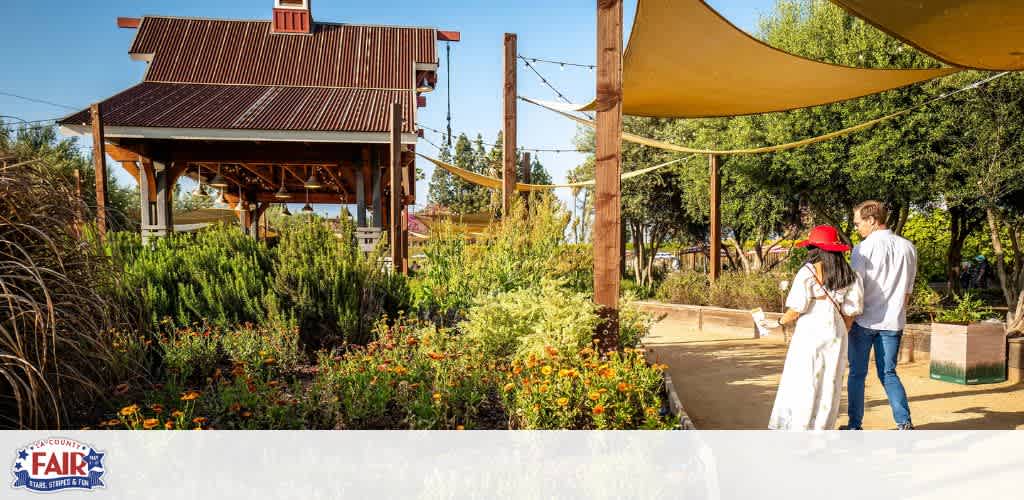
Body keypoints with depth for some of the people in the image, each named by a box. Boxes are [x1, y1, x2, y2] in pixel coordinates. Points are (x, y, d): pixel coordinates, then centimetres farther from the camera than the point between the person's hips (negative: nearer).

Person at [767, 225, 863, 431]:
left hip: (809, 334, -4)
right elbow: (849, 313, 5)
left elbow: (795, 310, -13)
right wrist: (841, 334, 17)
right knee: (829, 385, 12)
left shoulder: (807, 272, -11)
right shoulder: (849, 276, 4)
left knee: (802, 384, 3)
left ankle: (798, 428, 6)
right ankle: (821, 428, 18)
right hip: (835, 336, 5)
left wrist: (780, 322, 5)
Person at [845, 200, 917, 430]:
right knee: (888, 373, 14)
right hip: (893, 322, 4)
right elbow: (908, 290, 12)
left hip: (864, 320, -4)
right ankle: (904, 422, 3)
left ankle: (855, 425, 11)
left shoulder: (864, 248, -11)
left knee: (857, 373, 6)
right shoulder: (908, 248, 6)